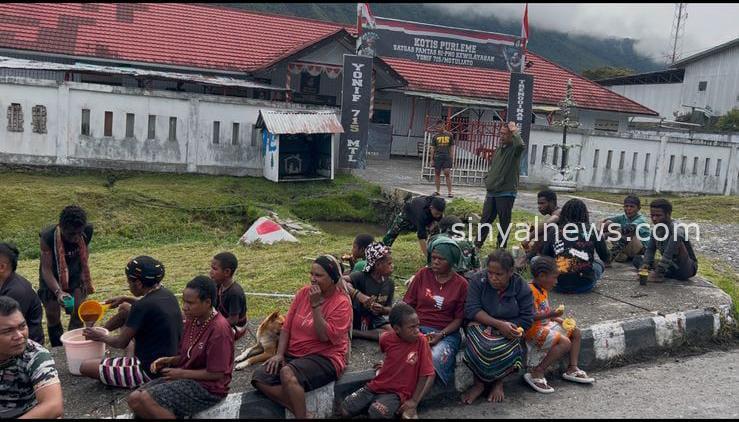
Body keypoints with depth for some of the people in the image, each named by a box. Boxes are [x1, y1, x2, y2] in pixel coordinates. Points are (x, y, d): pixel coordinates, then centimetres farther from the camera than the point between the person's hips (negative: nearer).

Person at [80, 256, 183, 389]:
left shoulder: (142, 307, -25)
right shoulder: (165, 293, 0)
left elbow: (121, 343, -13)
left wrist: (101, 337, 6)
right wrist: (125, 299, 18)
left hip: (151, 372, -9)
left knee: (85, 367, -8)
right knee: (125, 309, 19)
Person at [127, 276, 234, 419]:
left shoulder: (219, 329, -24)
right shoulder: (193, 319, 4)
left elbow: (217, 374, -21)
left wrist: (182, 373, -13)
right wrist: (169, 360, -2)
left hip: (207, 388, -9)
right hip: (186, 377, 9)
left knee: (140, 400, -20)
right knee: (135, 398, -2)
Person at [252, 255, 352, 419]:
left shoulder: (342, 303, -10)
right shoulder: (303, 292, 6)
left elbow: (324, 336, -19)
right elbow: (287, 326, 7)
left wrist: (316, 305, -20)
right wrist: (279, 354, -4)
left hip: (325, 358, -6)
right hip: (293, 355, 7)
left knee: (287, 373, -34)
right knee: (259, 377, -16)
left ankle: (302, 414, -16)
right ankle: (299, 410, -18)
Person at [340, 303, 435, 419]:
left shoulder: (421, 341, -17)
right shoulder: (386, 338, -5)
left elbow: (429, 376, -14)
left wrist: (414, 401, -17)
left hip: (396, 393, -4)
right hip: (375, 386, 4)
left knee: (376, 413, -32)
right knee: (344, 411, -9)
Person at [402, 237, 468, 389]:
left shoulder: (461, 284, 3)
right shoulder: (423, 274, 7)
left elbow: (459, 319, 2)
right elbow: (408, 304, 8)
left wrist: (440, 335, -13)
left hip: (446, 333, -1)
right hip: (418, 328, 1)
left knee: (435, 358, -33)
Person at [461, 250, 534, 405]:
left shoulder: (522, 287, -7)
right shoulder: (479, 280, -9)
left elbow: (527, 319, -7)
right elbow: (472, 310, -16)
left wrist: (505, 326, -22)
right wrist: (499, 324, -27)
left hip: (507, 329, 0)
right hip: (481, 325, 0)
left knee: (499, 348, -34)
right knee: (481, 346, -35)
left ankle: (498, 381, -2)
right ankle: (479, 382, -9)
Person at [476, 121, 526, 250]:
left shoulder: (514, 149, -8)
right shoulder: (499, 149, 15)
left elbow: (521, 145, -33)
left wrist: (514, 131, -22)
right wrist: (487, 179, 11)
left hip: (506, 193, -7)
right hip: (491, 192, 7)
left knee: (504, 222, 3)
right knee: (485, 220, 11)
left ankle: (501, 248, 13)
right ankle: (477, 245, 20)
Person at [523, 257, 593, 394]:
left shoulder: (543, 290, 10)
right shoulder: (530, 291, -23)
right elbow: (532, 316, -29)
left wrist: (557, 319, 5)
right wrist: (551, 314, -32)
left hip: (546, 324, 11)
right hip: (534, 329, -11)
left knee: (576, 333, 13)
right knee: (565, 342, -26)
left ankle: (572, 369, 15)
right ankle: (536, 374, -21)